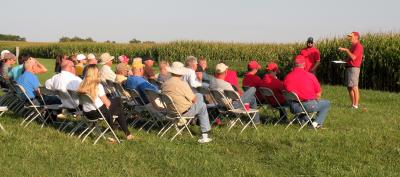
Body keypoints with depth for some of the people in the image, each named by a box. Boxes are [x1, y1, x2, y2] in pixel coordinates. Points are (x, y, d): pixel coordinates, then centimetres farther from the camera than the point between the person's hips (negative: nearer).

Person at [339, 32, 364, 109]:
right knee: (349, 87, 10)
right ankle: (353, 104, 15)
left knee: (354, 87, -10)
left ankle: (356, 105, -10)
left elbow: (353, 57, -20)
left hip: (354, 68, -10)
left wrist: (346, 50, -15)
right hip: (349, 68, 10)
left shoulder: (358, 46, -11)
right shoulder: (353, 46, 19)